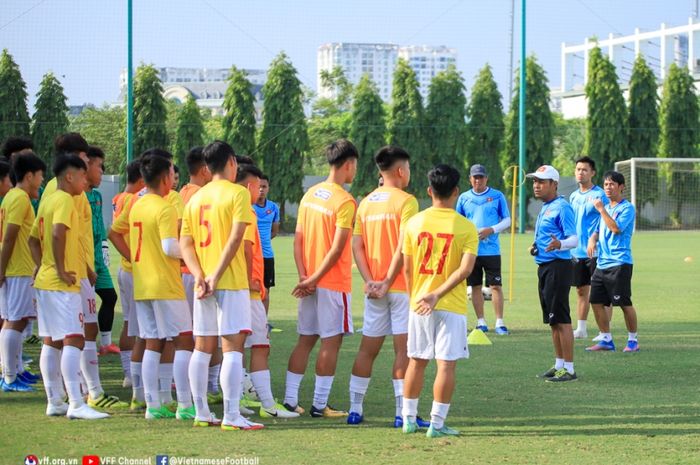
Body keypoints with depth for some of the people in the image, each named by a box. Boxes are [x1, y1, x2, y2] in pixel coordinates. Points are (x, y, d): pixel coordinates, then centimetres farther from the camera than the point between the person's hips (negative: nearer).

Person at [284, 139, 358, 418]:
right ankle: (320, 404, 1)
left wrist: (304, 276, -1)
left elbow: (298, 239, 5)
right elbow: (337, 250, -18)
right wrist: (314, 279, -12)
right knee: (331, 342, -1)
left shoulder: (310, 195, 8)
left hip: (310, 282, 7)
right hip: (334, 283, -7)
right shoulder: (345, 202, -14)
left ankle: (290, 399, 11)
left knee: (305, 340, 12)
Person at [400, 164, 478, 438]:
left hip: (419, 303, 3)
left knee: (416, 361, 13)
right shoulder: (466, 227, -7)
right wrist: (438, 295, -15)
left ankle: (409, 418, 18)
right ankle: (437, 423, -1)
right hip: (451, 306, -3)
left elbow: (407, 268, 5)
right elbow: (466, 268, -16)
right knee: (446, 364, 0)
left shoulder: (414, 223, 0)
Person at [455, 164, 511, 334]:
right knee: (476, 286, 5)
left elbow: (507, 220, 4)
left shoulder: (497, 196, 3)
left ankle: (499, 322, -3)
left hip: (491, 249, -2)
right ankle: (481, 322, 12)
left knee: (496, 286, -6)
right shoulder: (464, 198, 9)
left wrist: (491, 230, -12)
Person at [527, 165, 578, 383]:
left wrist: (559, 244, -39)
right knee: (553, 322, 14)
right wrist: (536, 247, 14)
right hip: (544, 267, 10)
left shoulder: (562, 208, -12)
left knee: (561, 320, -9)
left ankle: (569, 369, -8)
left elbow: (574, 239, -19)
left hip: (558, 267, -10)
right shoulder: (545, 208, 18)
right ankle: (559, 365, 21)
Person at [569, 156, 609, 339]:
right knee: (581, 290, 11)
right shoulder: (573, 196, 13)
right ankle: (581, 329, 17)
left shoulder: (599, 195, -7)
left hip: (595, 251, -6)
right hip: (577, 252, 6)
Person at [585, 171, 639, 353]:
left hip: (620, 263, -8)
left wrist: (601, 210, -15)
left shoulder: (627, 208, -6)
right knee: (596, 302, 4)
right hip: (602, 263, 8)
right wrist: (592, 239, 2)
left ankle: (633, 340, 8)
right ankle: (606, 340, 13)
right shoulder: (606, 207, 18)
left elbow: (616, 228, -19)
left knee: (625, 303, -4)